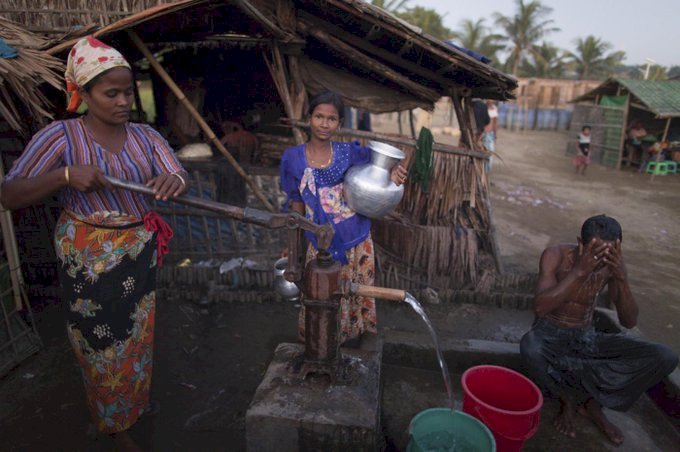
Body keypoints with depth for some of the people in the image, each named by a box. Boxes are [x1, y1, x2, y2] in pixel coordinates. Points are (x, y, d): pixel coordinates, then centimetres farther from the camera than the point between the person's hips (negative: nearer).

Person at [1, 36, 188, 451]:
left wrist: (173, 180, -33)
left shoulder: (145, 136, -2)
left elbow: (182, 179, -9)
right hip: (88, 261, -3)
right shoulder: (61, 137, -12)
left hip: (139, 255, 4)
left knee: (137, 338, 20)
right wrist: (65, 175, -29)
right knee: (102, 346, 10)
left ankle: (136, 399, 48)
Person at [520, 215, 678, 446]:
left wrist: (622, 279, -27)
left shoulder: (612, 264, -9)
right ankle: (567, 399, -6)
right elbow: (540, 307, -31)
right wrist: (579, 271, -38)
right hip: (550, 335, -3)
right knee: (530, 348, -40)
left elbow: (629, 321, -10)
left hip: (586, 338, 4)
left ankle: (592, 401, -2)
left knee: (666, 358, -14)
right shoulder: (555, 255, -20)